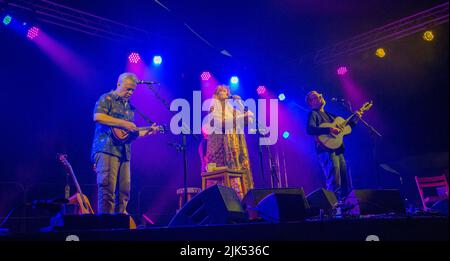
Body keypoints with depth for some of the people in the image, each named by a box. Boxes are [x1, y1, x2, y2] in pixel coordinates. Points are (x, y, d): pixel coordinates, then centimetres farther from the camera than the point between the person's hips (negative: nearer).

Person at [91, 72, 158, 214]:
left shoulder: (130, 107, 25)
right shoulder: (106, 99, 2)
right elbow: (98, 117, -16)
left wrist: (147, 131, 14)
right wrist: (123, 123, -16)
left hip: (124, 153, 8)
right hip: (106, 149, -7)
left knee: (124, 190, 4)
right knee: (107, 188, -13)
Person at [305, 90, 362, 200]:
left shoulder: (328, 114, 23)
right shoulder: (313, 114, -1)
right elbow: (310, 130, -21)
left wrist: (355, 119, 14)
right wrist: (329, 130, -26)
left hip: (338, 150, 8)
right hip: (327, 151, -8)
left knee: (345, 183, 9)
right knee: (334, 185, -13)